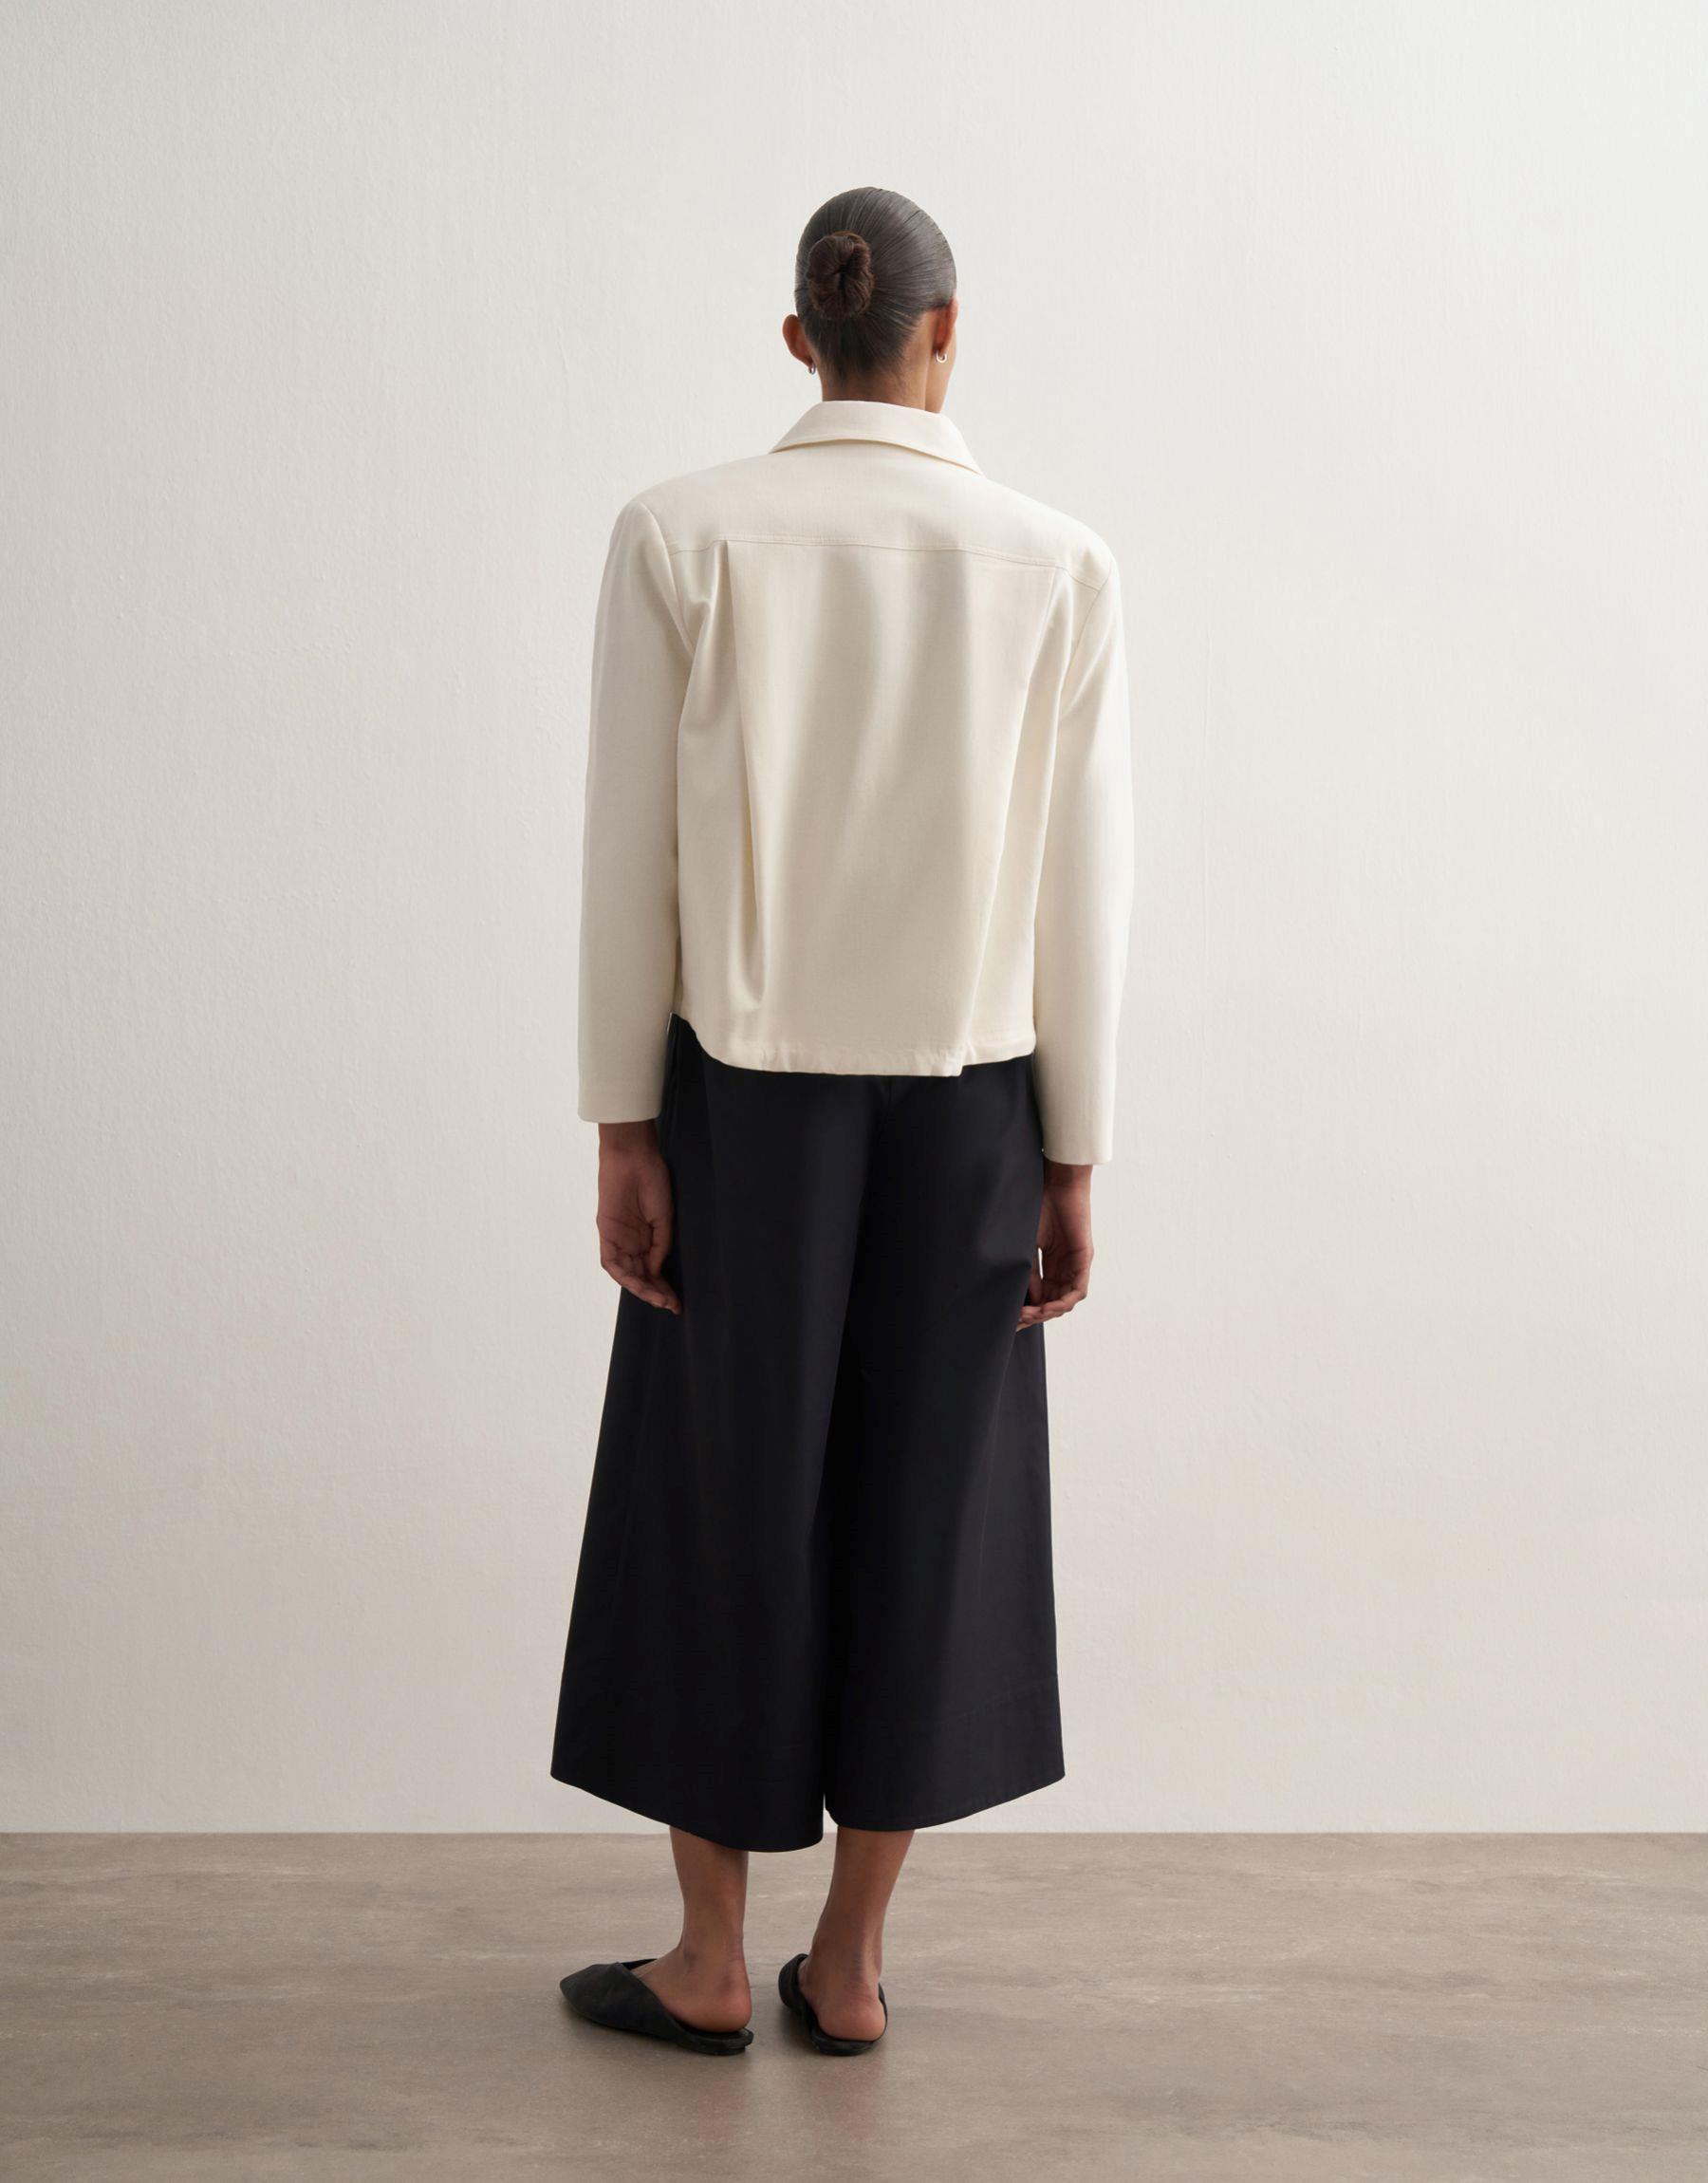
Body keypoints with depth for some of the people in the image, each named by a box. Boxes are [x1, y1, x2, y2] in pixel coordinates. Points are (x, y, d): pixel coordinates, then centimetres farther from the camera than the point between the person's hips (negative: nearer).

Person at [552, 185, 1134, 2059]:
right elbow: (1079, 891, -3)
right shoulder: (1057, 566, -3)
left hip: (747, 1096, -1)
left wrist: (622, 1134, -2)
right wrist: (1072, 1164, 4)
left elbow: (631, 852, -8)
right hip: (962, 1107, 2)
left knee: (721, 1511, 11)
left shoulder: (679, 535, -6)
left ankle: (708, 1962, 21)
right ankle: (849, 1965, 20)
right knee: (914, 1511, 12)